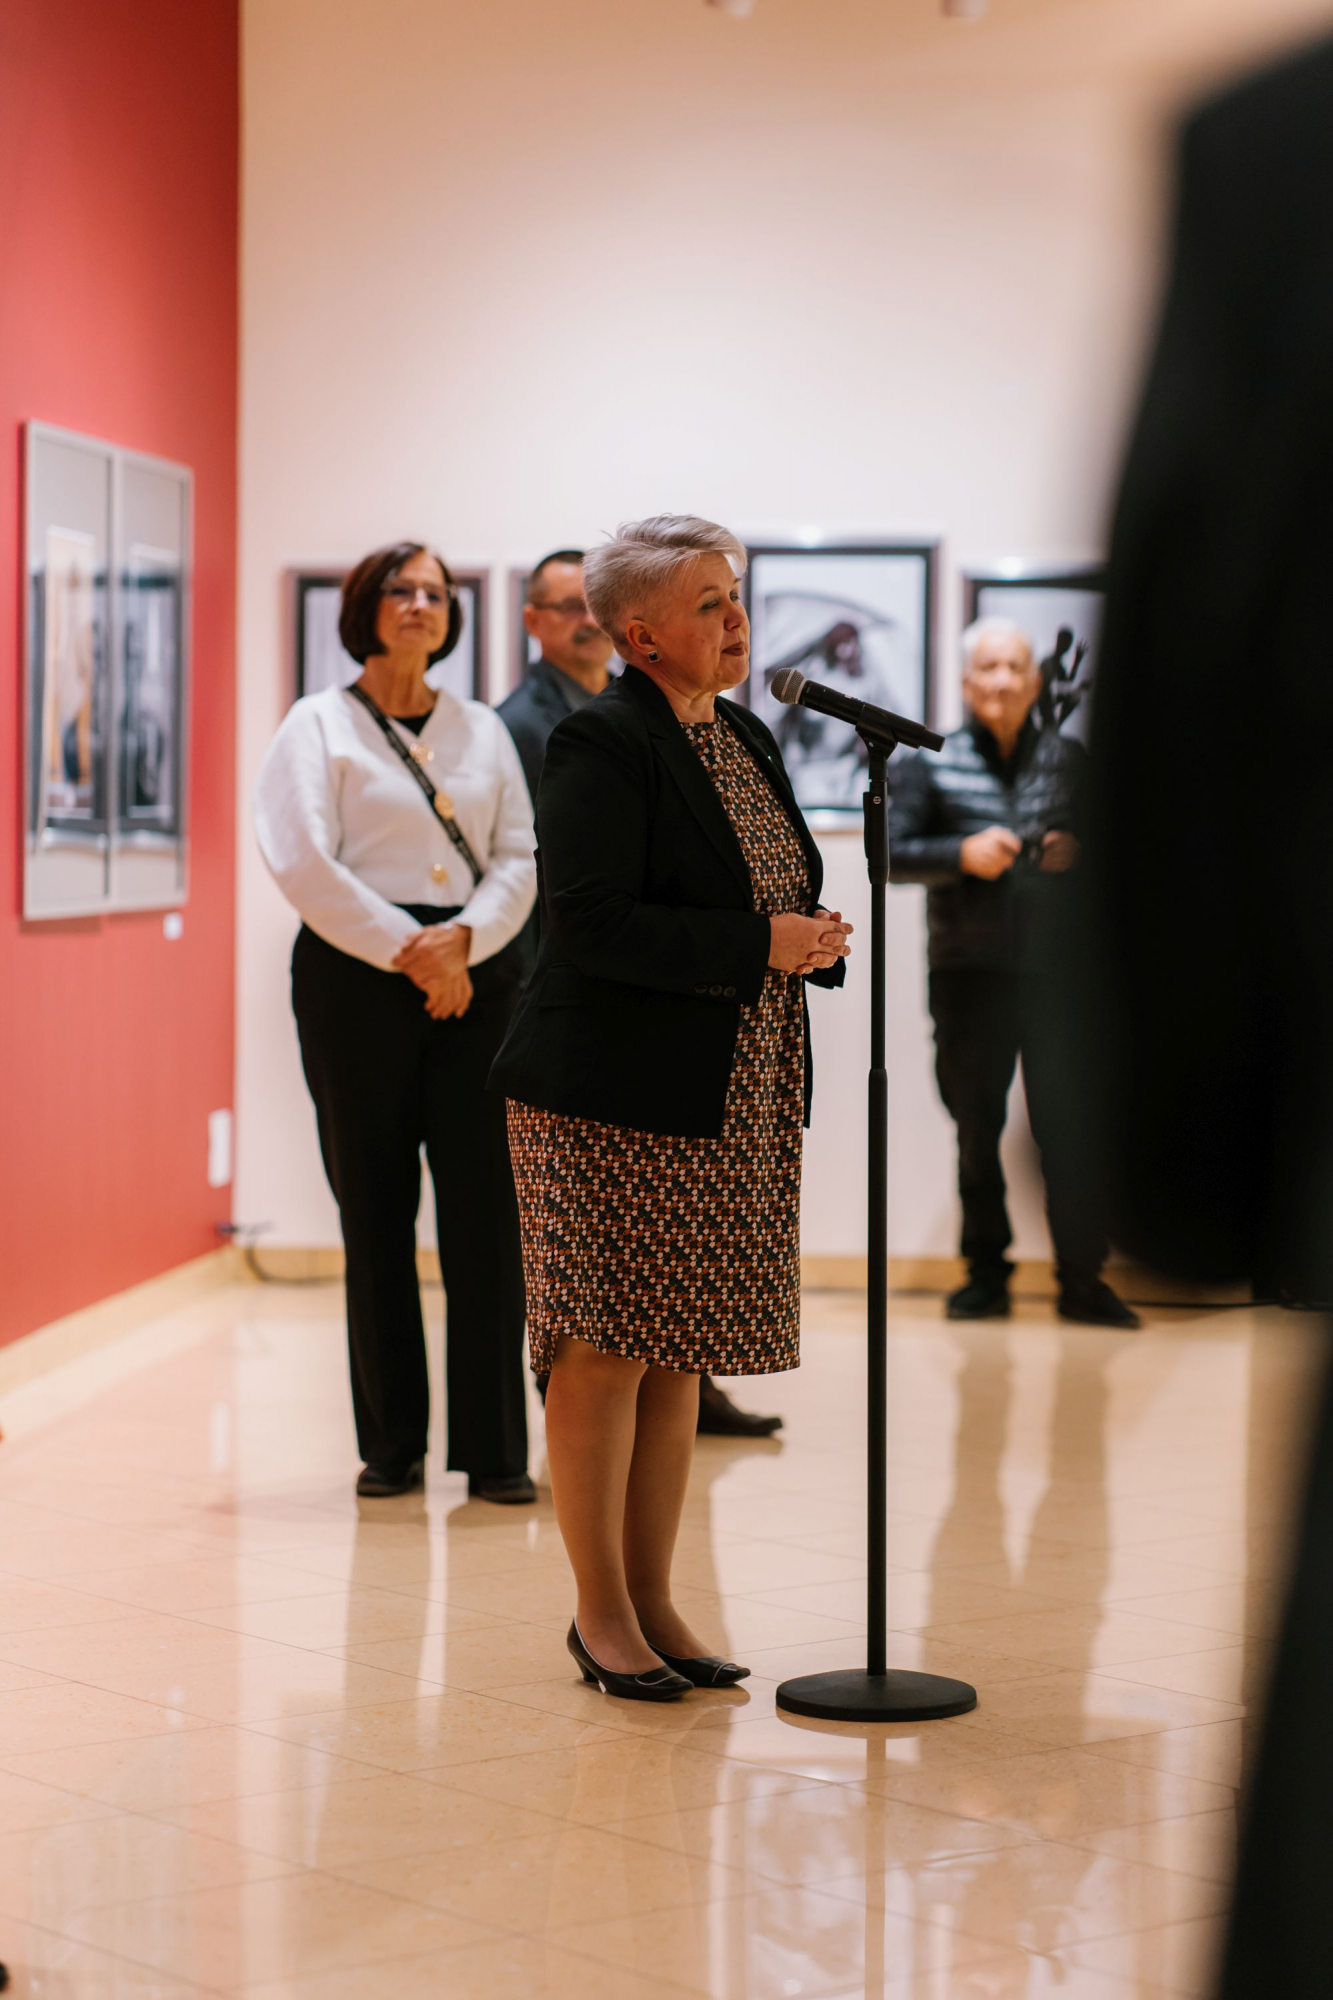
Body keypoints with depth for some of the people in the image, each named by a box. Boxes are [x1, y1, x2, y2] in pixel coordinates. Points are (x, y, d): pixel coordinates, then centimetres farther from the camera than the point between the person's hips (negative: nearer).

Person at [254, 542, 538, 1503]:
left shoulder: (483, 729, 16)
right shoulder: (320, 724, 5)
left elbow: (519, 860, 9)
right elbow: (303, 862, -7)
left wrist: (464, 938, -10)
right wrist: (406, 949, -12)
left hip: (476, 977, 3)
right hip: (356, 972, -2)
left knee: (486, 1212, -4)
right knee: (375, 1216, 0)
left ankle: (495, 1449, 0)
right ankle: (391, 1446, 9)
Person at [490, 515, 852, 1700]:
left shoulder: (745, 740, 14)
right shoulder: (601, 745, -12)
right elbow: (593, 923, -21)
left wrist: (813, 940, 0)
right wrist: (760, 945, -20)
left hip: (729, 1104, 8)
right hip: (614, 1100, -8)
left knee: (678, 1357, 12)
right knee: (607, 1354, -1)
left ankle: (654, 1601, 20)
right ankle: (601, 1612, 10)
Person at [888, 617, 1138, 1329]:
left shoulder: (1070, 760, 8)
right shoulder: (930, 765, 3)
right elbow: (891, 854, -4)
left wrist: (1077, 852, -6)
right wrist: (963, 854, -19)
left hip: (1055, 969, 0)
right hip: (969, 975, 0)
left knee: (1067, 1124, -1)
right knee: (977, 1129, 7)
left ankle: (1082, 1277, 5)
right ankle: (986, 1273, 17)